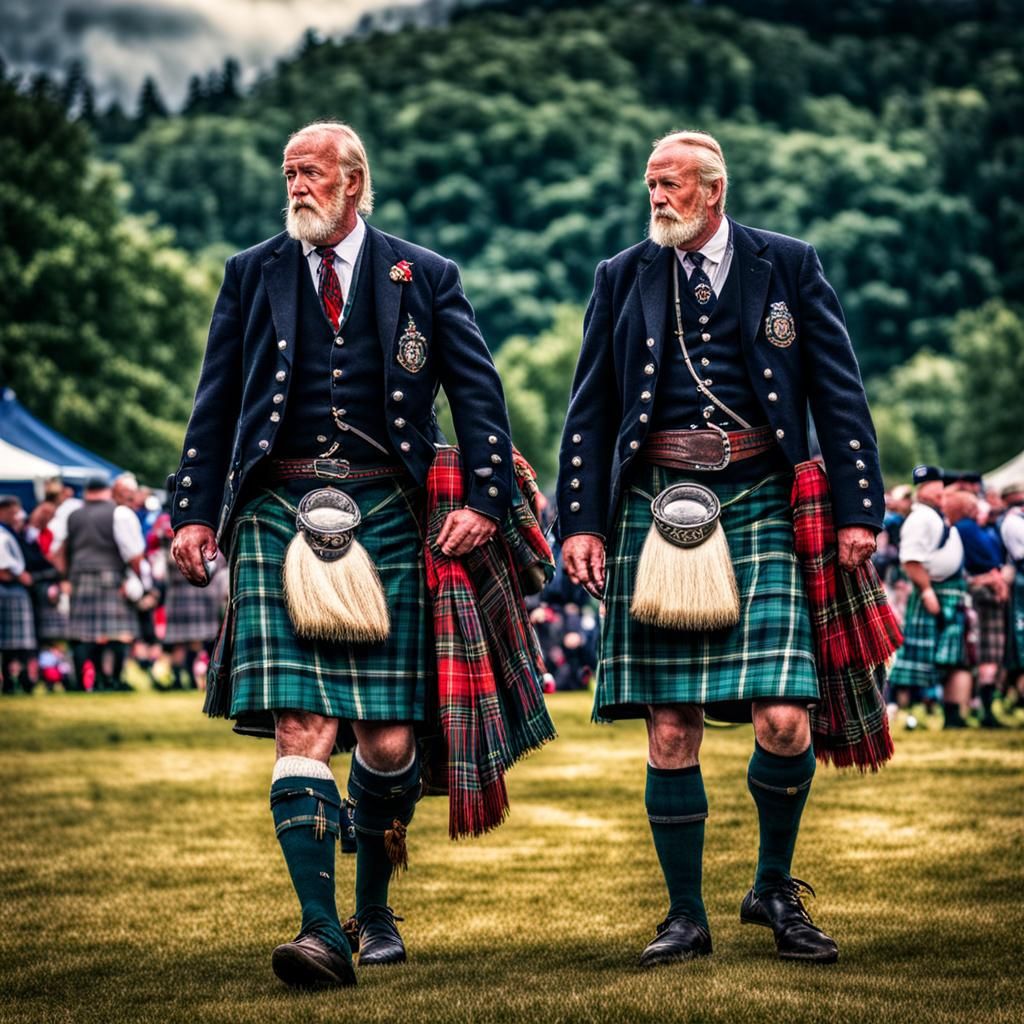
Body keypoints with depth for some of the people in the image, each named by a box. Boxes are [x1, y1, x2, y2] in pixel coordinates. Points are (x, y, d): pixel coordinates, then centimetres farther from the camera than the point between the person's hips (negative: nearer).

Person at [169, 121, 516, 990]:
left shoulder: (422, 276, 10)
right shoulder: (252, 275, 13)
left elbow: (478, 391, 7)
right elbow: (215, 403, 14)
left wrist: (485, 498, -5)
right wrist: (197, 512, 6)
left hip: (383, 515, 0)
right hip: (278, 512, 0)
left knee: (389, 738, 0)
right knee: (301, 729, -13)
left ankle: (375, 910, 23)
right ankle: (320, 928, -16)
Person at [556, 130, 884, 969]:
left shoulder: (788, 267, 7)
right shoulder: (623, 279, 11)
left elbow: (840, 394, 6)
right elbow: (590, 411, 12)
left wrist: (858, 508, -2)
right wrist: (581, 521, 3)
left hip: (759, 506, -1)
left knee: (783, 720, -11)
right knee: (670, 732, 1)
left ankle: (774, 887, 14)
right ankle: (687, 916, 13)